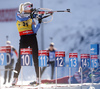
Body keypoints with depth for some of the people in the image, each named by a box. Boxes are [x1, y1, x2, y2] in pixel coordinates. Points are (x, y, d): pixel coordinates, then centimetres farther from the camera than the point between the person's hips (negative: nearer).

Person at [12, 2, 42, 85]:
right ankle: (15, 78, 2)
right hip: (23, 38, -2)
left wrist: (39, 23, -9)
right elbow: (21, 19, -17)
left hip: (32, 38, 2)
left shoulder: (31, 18, 13)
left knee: (35, 58, -2)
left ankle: (38, 78, 0)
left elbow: (35, 30, 3)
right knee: (20, 59, -5)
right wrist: (31, 16, -22)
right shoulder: (18, 15, 8)